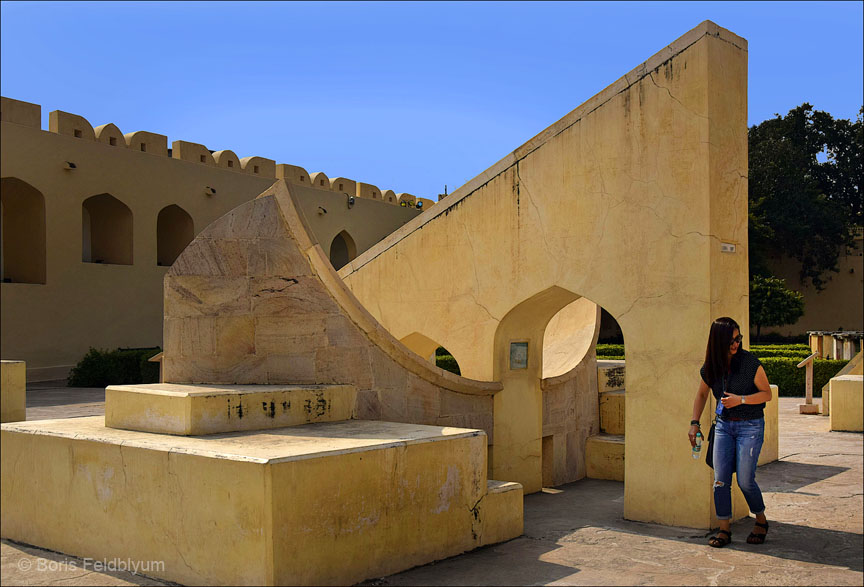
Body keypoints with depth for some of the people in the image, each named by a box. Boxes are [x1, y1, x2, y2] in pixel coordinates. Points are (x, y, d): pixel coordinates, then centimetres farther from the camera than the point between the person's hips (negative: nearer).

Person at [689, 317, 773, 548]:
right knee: (720, 479, -2)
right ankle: (724, 530, 9)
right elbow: (701, 394, 15)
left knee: (745, 480, -6)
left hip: (751, 425, -4)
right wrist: (694, 423, 7)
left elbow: (767, 393, -6)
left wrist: (741, 400, -21)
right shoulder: (710, 367, -1)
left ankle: (761, 522, 20)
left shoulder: (749, 362, -14)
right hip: (723, 425, 4)